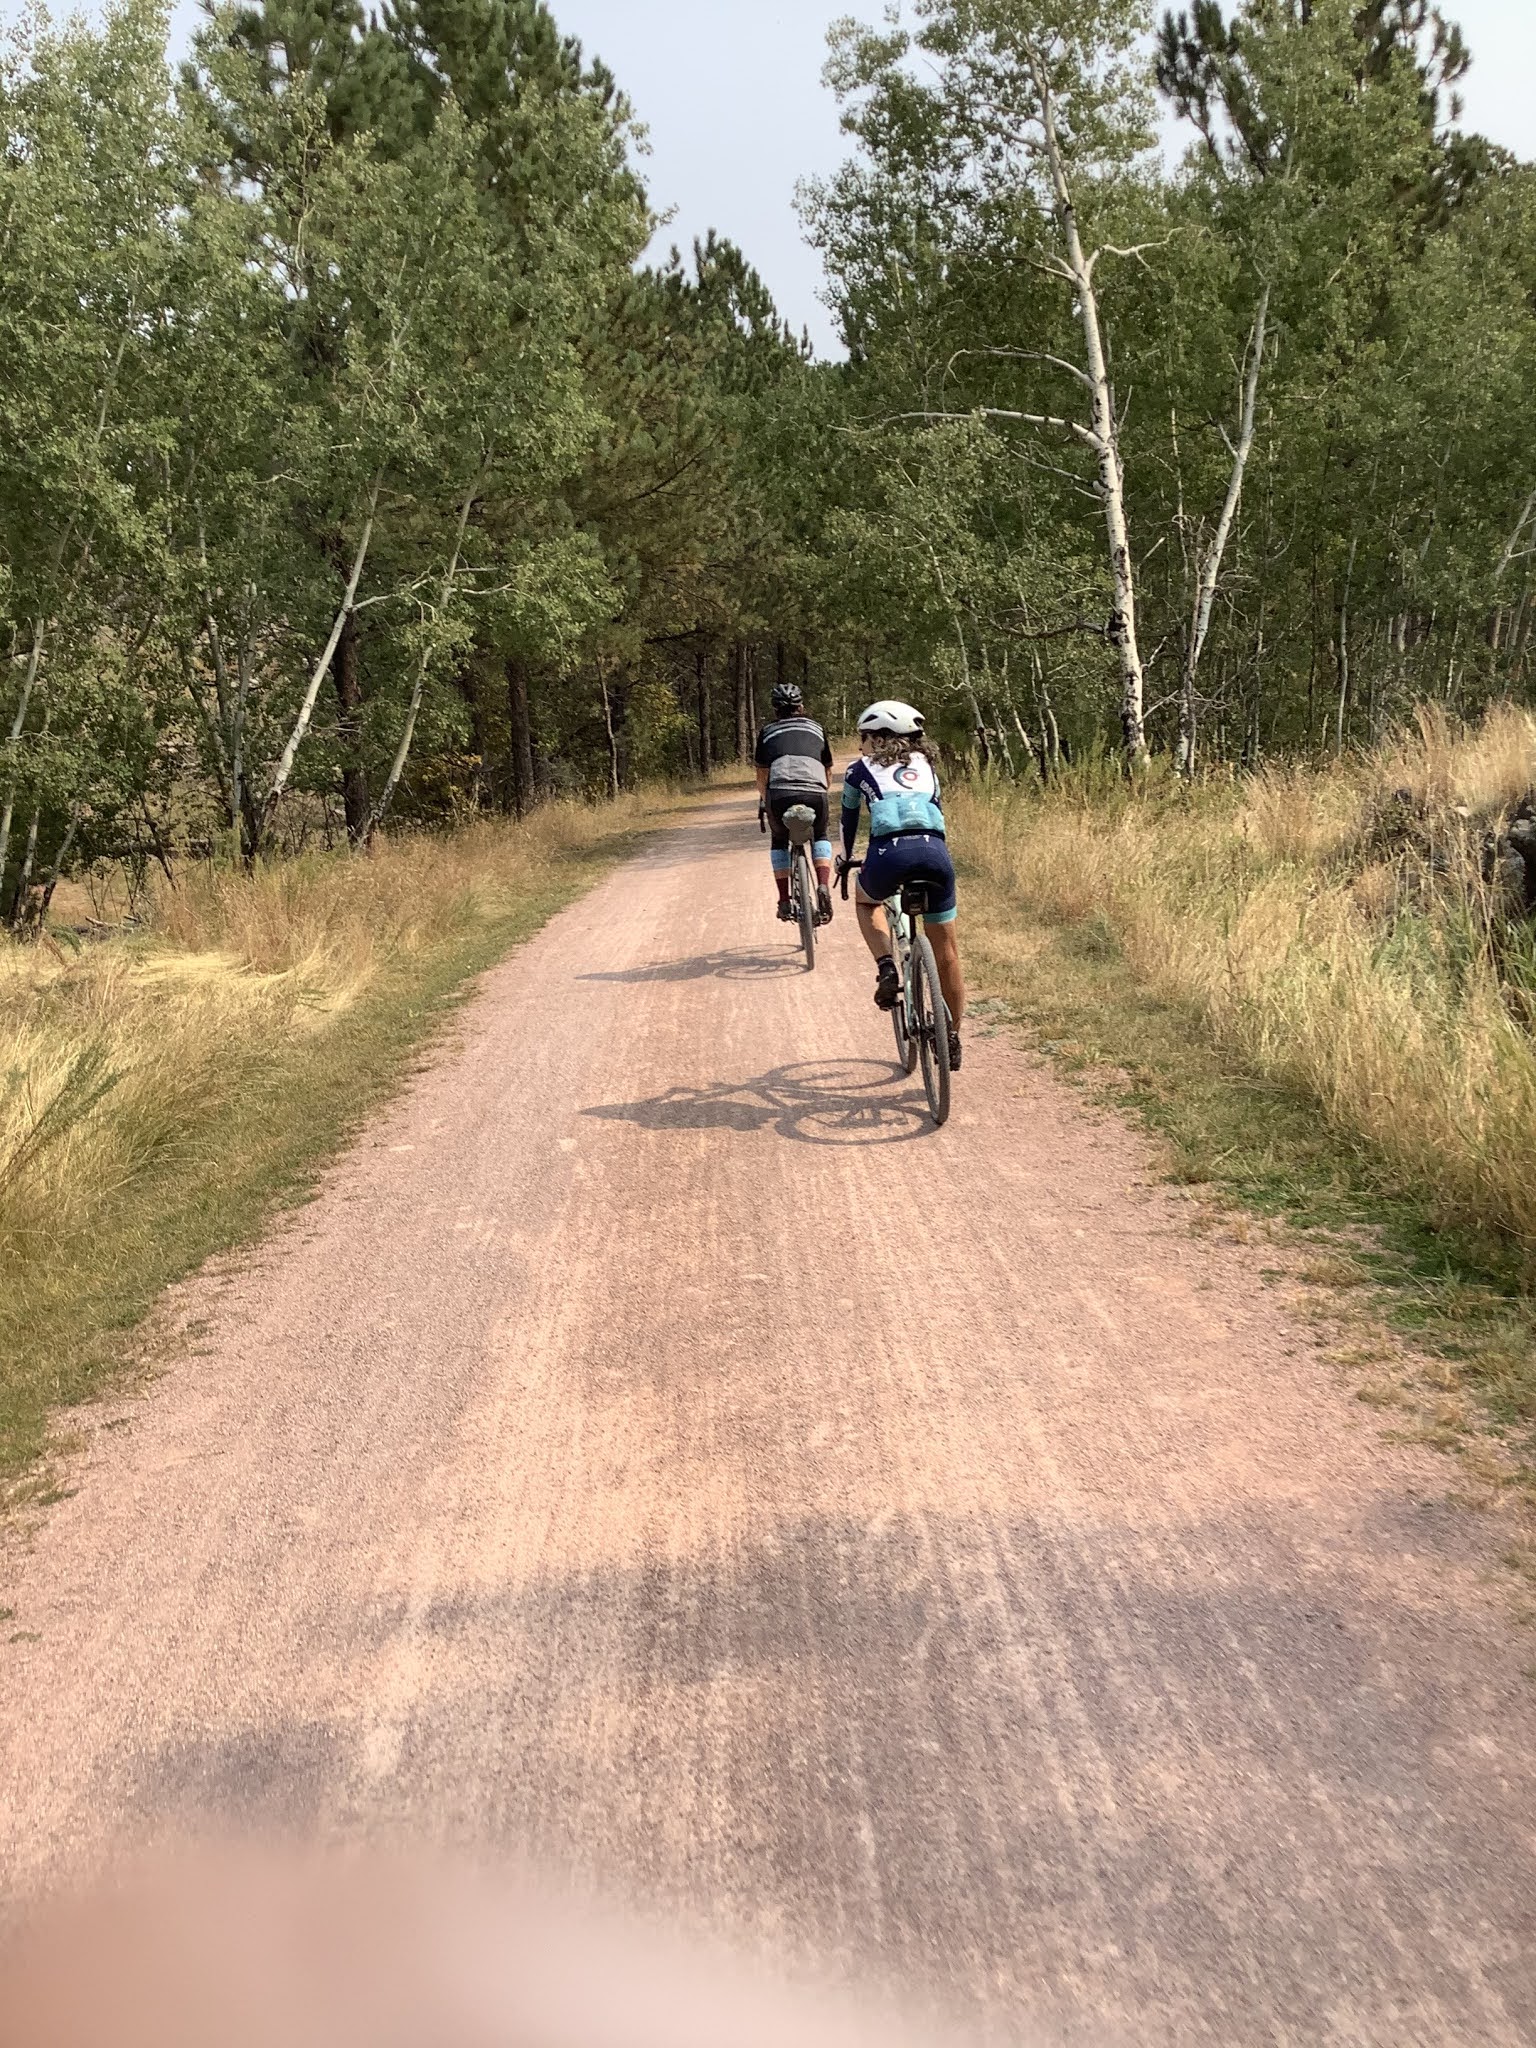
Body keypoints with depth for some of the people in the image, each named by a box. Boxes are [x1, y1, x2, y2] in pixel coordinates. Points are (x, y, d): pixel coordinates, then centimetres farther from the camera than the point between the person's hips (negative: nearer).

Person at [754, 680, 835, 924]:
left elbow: (762, 777, 24)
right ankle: (824, 887, 6)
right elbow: (827, 771, 33)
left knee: (779, 841, 27)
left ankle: (785, 901, 17)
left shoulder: (768, 731, 25)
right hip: (815, 792, 1)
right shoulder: (816, 729, 29)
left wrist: (767, 803, 40)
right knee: (821, 837, 29)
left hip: (780, 793, -1)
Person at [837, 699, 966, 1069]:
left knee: (866, 902, 34)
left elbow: (849, 821, 32)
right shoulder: (924, 766, 29)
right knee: (945, 951, 17)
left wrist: (845, 859, 49)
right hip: (934, 852, 2)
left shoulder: (859, 770, 22)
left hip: (888, 854, -2)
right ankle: (953, 1038, 22)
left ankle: (885, 967, 10)